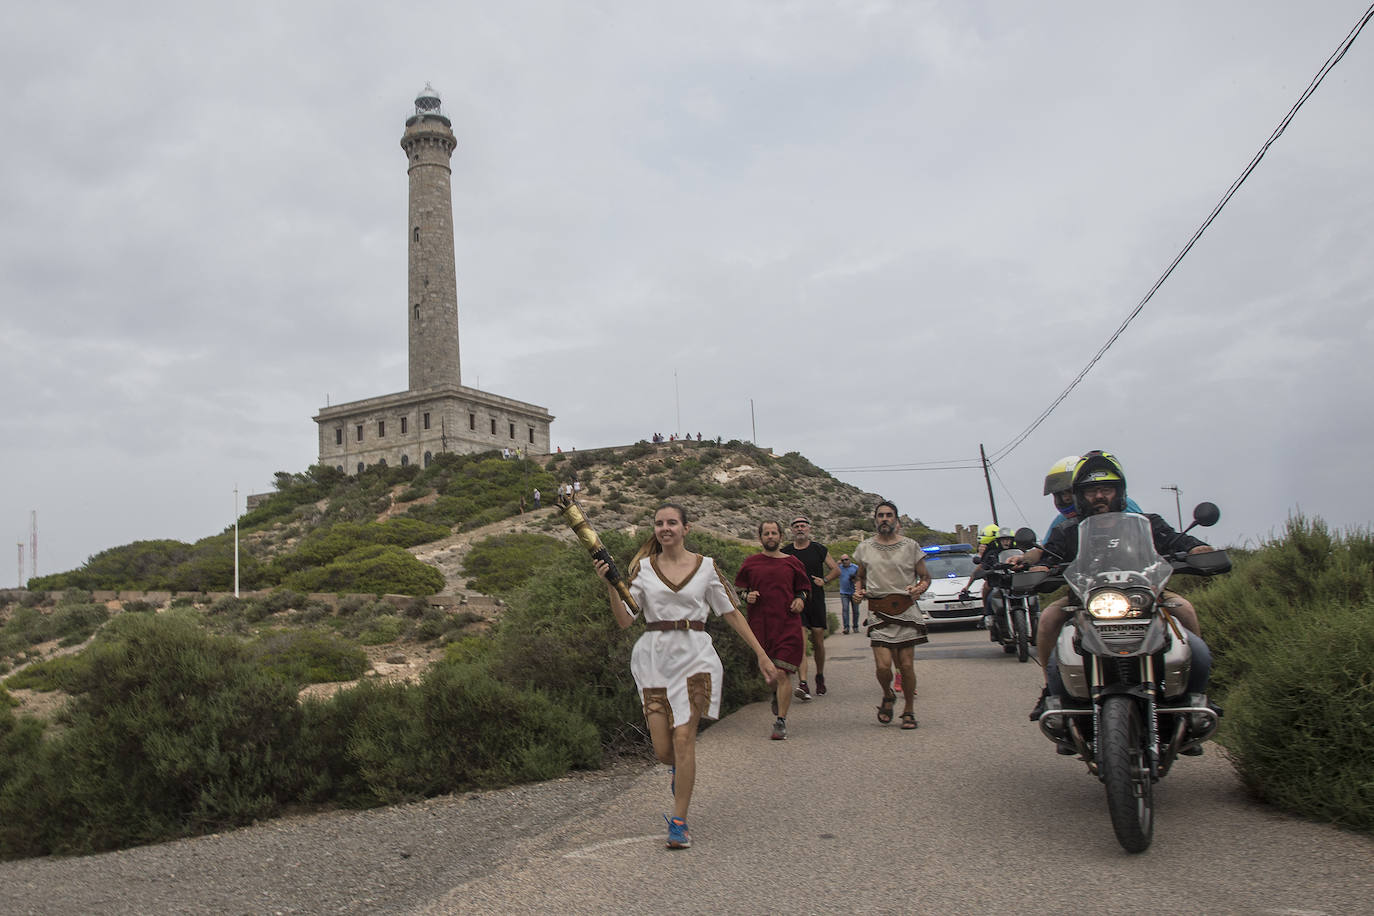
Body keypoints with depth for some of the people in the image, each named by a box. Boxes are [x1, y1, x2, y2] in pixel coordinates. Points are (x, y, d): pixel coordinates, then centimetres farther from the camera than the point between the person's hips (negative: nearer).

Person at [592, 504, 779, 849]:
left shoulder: (706, 566, 3)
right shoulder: (643, 568, 4)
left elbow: (731, 613, 8)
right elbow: (625, 620, -2)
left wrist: (761, 654, 7)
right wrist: (610, 585, -16)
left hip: (694, 656, -1)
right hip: (654, 657, 1)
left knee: (683, 737, -11)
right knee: (663, 749, 2)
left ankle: (679, 822, 4)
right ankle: (682, 768, 40)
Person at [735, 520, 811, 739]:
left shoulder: (792, 563, 7)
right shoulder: (750, 563, 6)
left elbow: (803, 588, 19)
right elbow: (740, 589, 15)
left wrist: (800, 600, -2)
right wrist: (747, 596, -6)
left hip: (787, 625, -1)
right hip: (759, 624, 1)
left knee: (782, 673, -9)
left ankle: (781, 721, -1)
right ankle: (776, 694, 44)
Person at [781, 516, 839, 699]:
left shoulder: (819, 549, 6)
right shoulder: (786, 552, 4)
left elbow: (836, 569, 13)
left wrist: (824, 580, -4)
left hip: (816, 600, 1)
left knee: (818, 642, 6)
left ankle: (820, 676, 29)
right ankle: (803, 683, -21)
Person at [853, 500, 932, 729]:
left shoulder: (910, 546, 4)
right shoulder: (865, 547, 10)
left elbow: (925, 577, 10)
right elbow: (861, 577, 23)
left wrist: (920, 588, -12)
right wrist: (858, 590, 2)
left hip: (906, 610, -1)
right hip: (878, 613, 1)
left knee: (906, 665, -1)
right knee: (883, 665, -11)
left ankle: (909, 711, 19)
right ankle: (888, 696, 21)